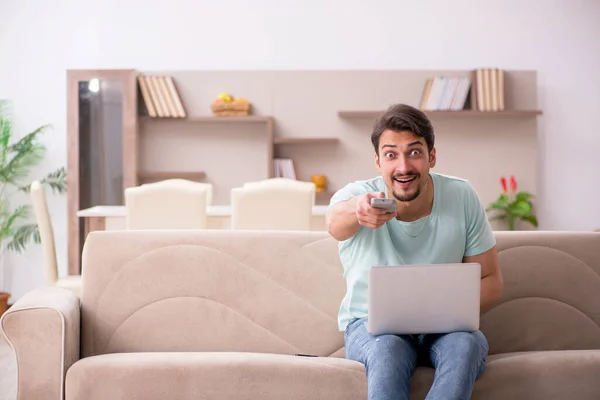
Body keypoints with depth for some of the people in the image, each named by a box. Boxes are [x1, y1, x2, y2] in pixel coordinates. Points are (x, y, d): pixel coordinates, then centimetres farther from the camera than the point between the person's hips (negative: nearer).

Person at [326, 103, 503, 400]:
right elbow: (335, 222, -39)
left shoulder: (462, 197, -6)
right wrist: (357, 210, -64)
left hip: (444, 329, 2)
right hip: (371, 325, -1)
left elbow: (490, 281, 0)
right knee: (387, 349, -36)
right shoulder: (356, 195, -12)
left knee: (466, 343, -33)